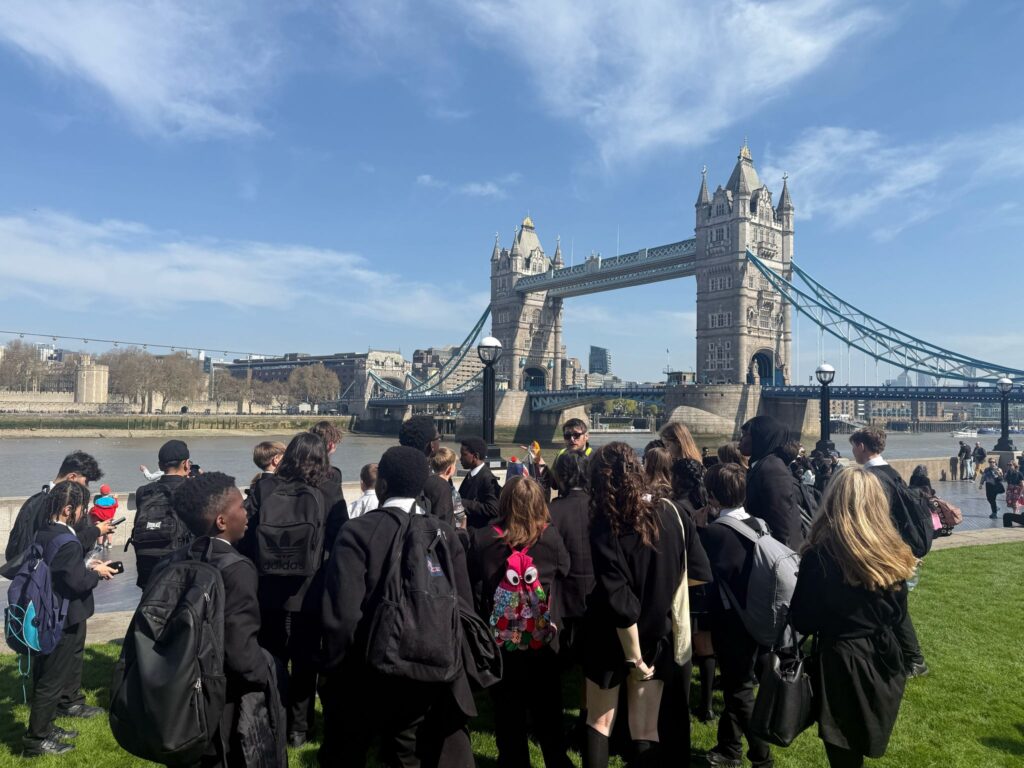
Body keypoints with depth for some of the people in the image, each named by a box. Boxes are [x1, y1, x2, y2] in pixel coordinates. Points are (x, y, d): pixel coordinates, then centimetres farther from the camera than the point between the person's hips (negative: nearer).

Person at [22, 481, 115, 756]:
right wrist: (96, 573, -8)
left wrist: (87, 567, 6)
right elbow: (77, 582, -25)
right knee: (52, 679, 3)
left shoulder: (42, 534, 3)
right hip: (63, 619, -10)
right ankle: (36, 739, 13)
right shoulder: (68, 542, -27)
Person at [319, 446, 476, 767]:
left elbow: (342, 615, -19)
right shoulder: (445, 533, -4)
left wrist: (334, 673, -4)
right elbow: (464, 606, -4)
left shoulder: (359, 532, -15)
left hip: (368, 678, -2)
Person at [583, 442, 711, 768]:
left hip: (612, 641, -3)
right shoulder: (672, 515, -10)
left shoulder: (604, 527, -23)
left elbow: (620, 601, -24)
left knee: (599, 722, 17)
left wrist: (633, 656, -15)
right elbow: (699, 573, -2)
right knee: (646, 729, 14)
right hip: (657, 635, 4)